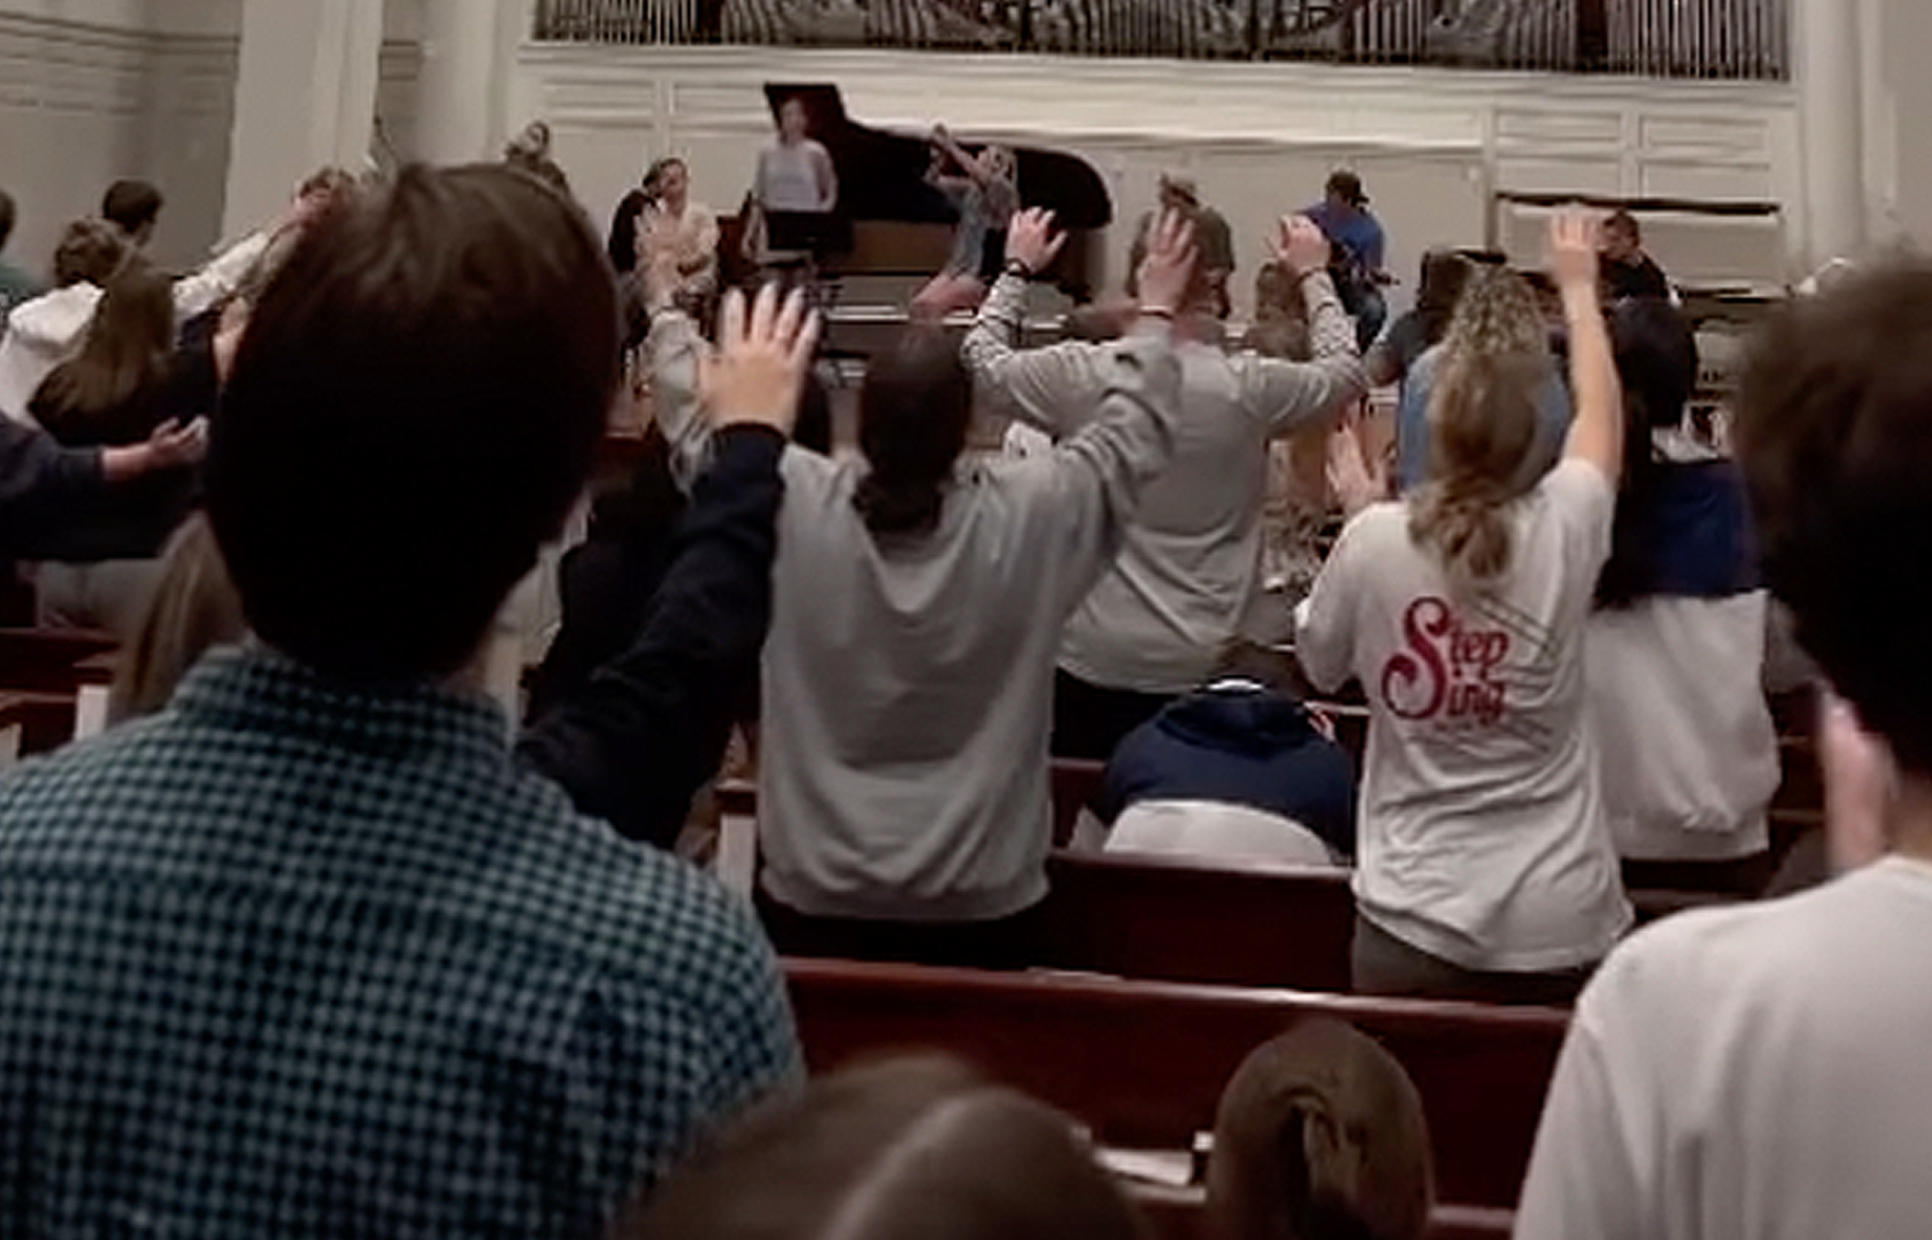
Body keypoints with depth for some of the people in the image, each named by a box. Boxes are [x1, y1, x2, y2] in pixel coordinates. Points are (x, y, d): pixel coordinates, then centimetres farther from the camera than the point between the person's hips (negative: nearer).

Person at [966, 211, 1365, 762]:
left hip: (1091, 657, 1)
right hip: (1202, 664, 0)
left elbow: (984, 358, 10)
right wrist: (1313, 276, 24)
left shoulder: (1081, 376, -10)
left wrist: (1018, 269, 24)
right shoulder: (1250, 388, -10)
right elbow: (1345, 371, 11)